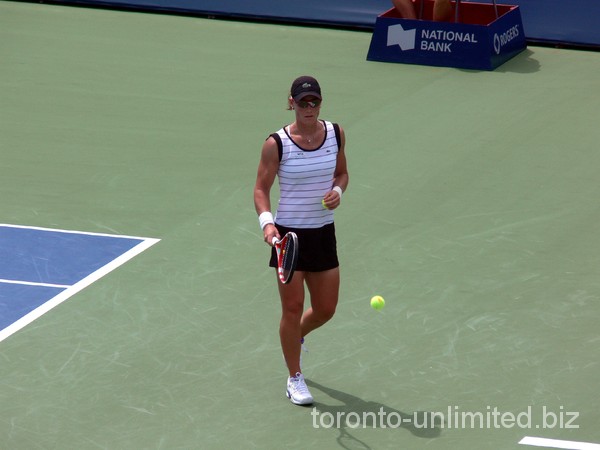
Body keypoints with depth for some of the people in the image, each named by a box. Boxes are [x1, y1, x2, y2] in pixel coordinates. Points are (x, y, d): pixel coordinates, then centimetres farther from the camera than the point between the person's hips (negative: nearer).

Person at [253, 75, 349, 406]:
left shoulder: (336, 134, 0)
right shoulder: (276, 144, -12)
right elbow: (261, 189, -7)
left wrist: (337, 191, -7)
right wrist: (266, 221, -23)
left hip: (324, 233, 4)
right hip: (289, 235, -4)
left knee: (326, 309, 11)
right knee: (292, 308, 1)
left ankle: (295, 337, 45)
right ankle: (295, 378, 18)